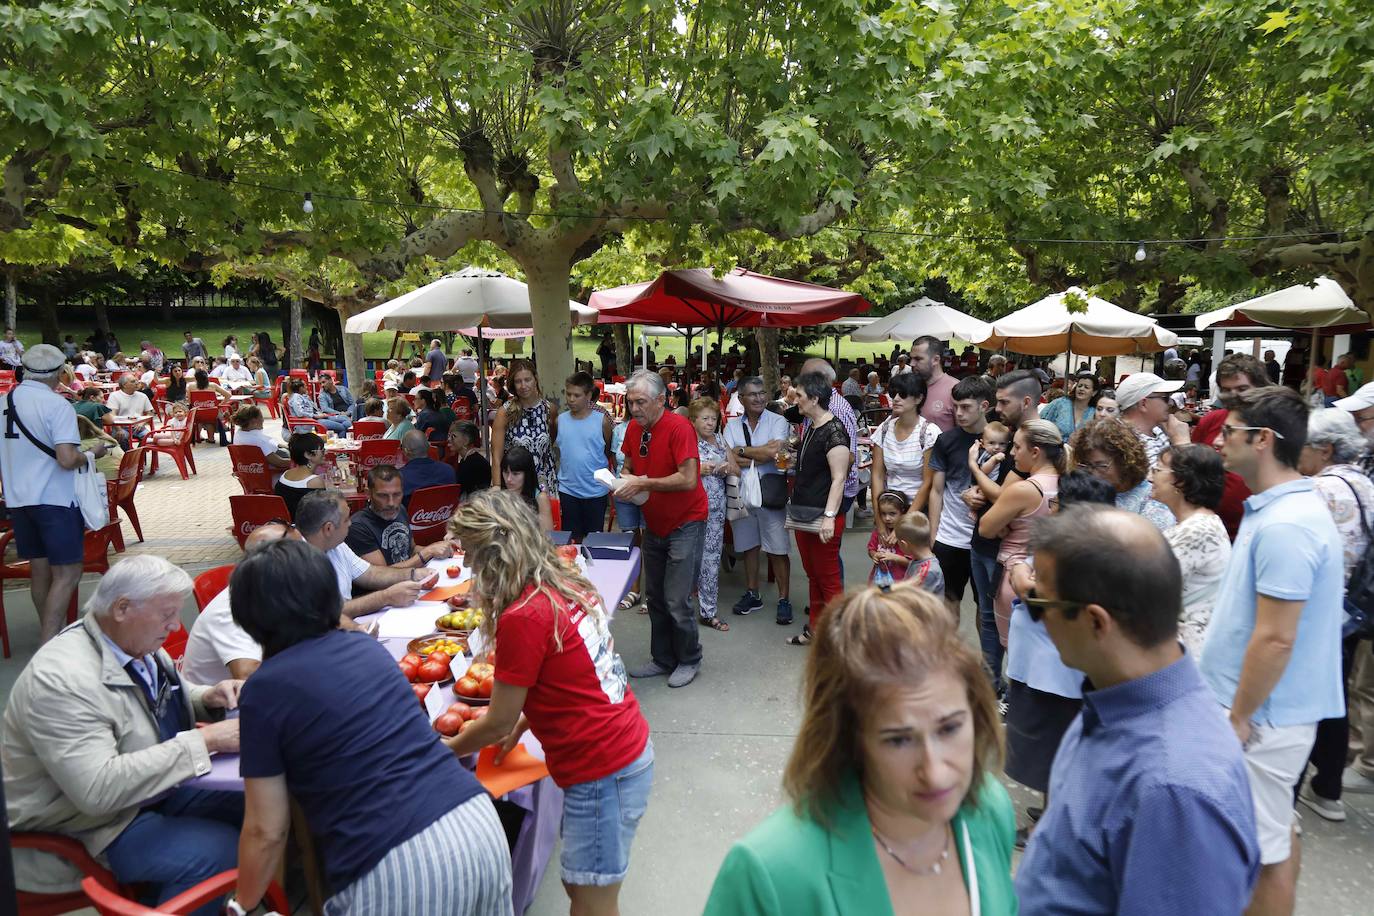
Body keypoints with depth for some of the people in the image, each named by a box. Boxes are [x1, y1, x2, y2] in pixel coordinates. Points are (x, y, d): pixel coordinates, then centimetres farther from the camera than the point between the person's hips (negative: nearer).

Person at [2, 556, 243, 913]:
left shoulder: (137, 642, -3)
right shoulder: (61, 679, -29)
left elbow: (168, 701, 16)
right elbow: (98, 789, -35)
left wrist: (209, 698, -7)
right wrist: (204, 741, -34)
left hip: (157, 788, 9)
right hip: (86, 821, -8)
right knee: (220, 853, -24)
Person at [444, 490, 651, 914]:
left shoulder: (522, 618, -21)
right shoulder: (569, 586, 2)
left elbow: (497, 723, -8)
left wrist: (445, 748, 9)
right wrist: (521, 725, 17)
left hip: (602, 772, -8)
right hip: (626, 748, 8)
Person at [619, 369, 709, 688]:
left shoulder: (679, 428, -21)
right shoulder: (634, 428, 1)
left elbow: (688, 480, -28)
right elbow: (629, 467, 14)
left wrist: (642, 483, -24)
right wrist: (624, 480, -9)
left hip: (685, 524, -7)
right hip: (654, 524, 7)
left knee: (676, 600, -6)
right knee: (654, 597, 13)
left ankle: (689, 661, 15)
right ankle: (662, 659, 28)